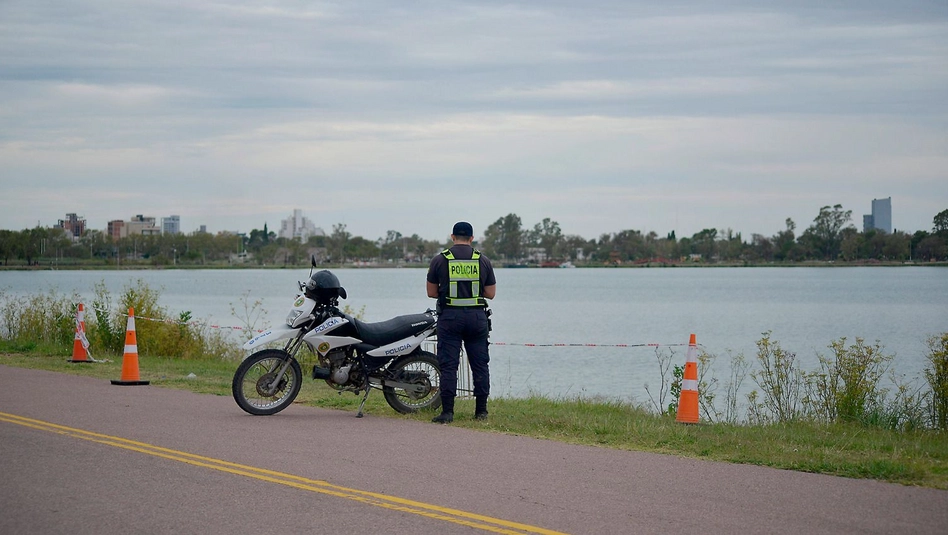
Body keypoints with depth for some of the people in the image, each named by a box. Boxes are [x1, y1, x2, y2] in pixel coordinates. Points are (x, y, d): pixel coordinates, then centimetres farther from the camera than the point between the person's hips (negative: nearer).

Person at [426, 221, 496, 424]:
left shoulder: (439, 260, 0)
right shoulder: (483, 261, 4)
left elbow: (431, 292, 4)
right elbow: (490, 293, 6)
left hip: (450, 316, -1)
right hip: (477, 316, 1)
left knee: (448, 365, -1)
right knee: (480, 365, 9)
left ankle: (447, 411, -5)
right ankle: (481, 410, 10)